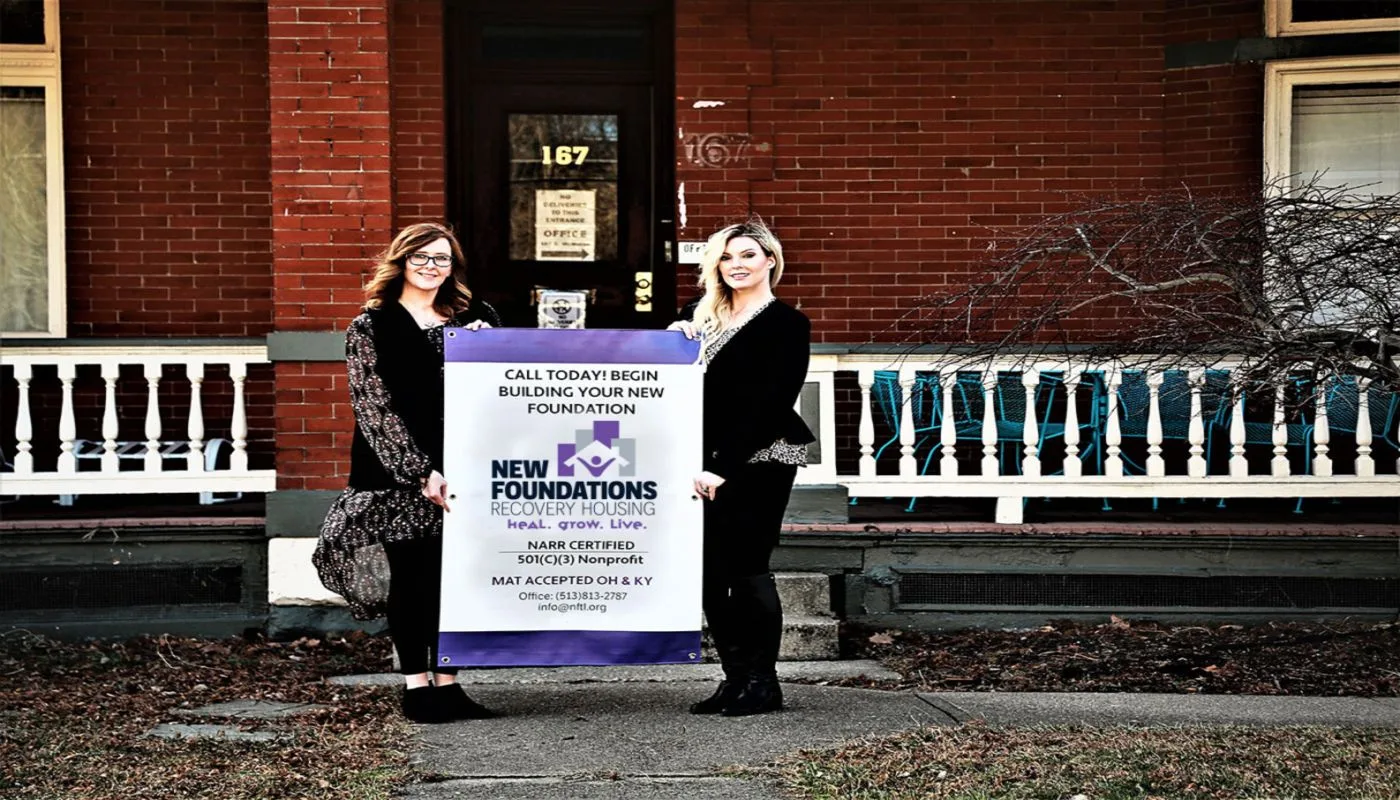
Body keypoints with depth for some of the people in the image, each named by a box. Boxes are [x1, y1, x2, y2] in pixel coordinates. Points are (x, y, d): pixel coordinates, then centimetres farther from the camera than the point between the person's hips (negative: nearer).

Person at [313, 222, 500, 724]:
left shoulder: (471, 321, 14)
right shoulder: (371, 328, 1)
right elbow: (375, 409, -6)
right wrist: (421, 474, -14)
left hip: (457, 474, 4)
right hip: (398, 478, -3)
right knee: (412, 577, -2)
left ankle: (446, 682, 10)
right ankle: (415, 684, 7)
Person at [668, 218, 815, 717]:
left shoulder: (786, 324, -3)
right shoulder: (702, 316, 16)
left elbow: (772, 404, -11)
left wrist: (725, 466, -15)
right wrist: (674, 338, 2)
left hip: (759, 461, -6)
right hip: (710, 464, 6)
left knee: (746, 567, -6)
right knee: (711, 571, 3)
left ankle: (762, 682, 3)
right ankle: (735, 677, 11)